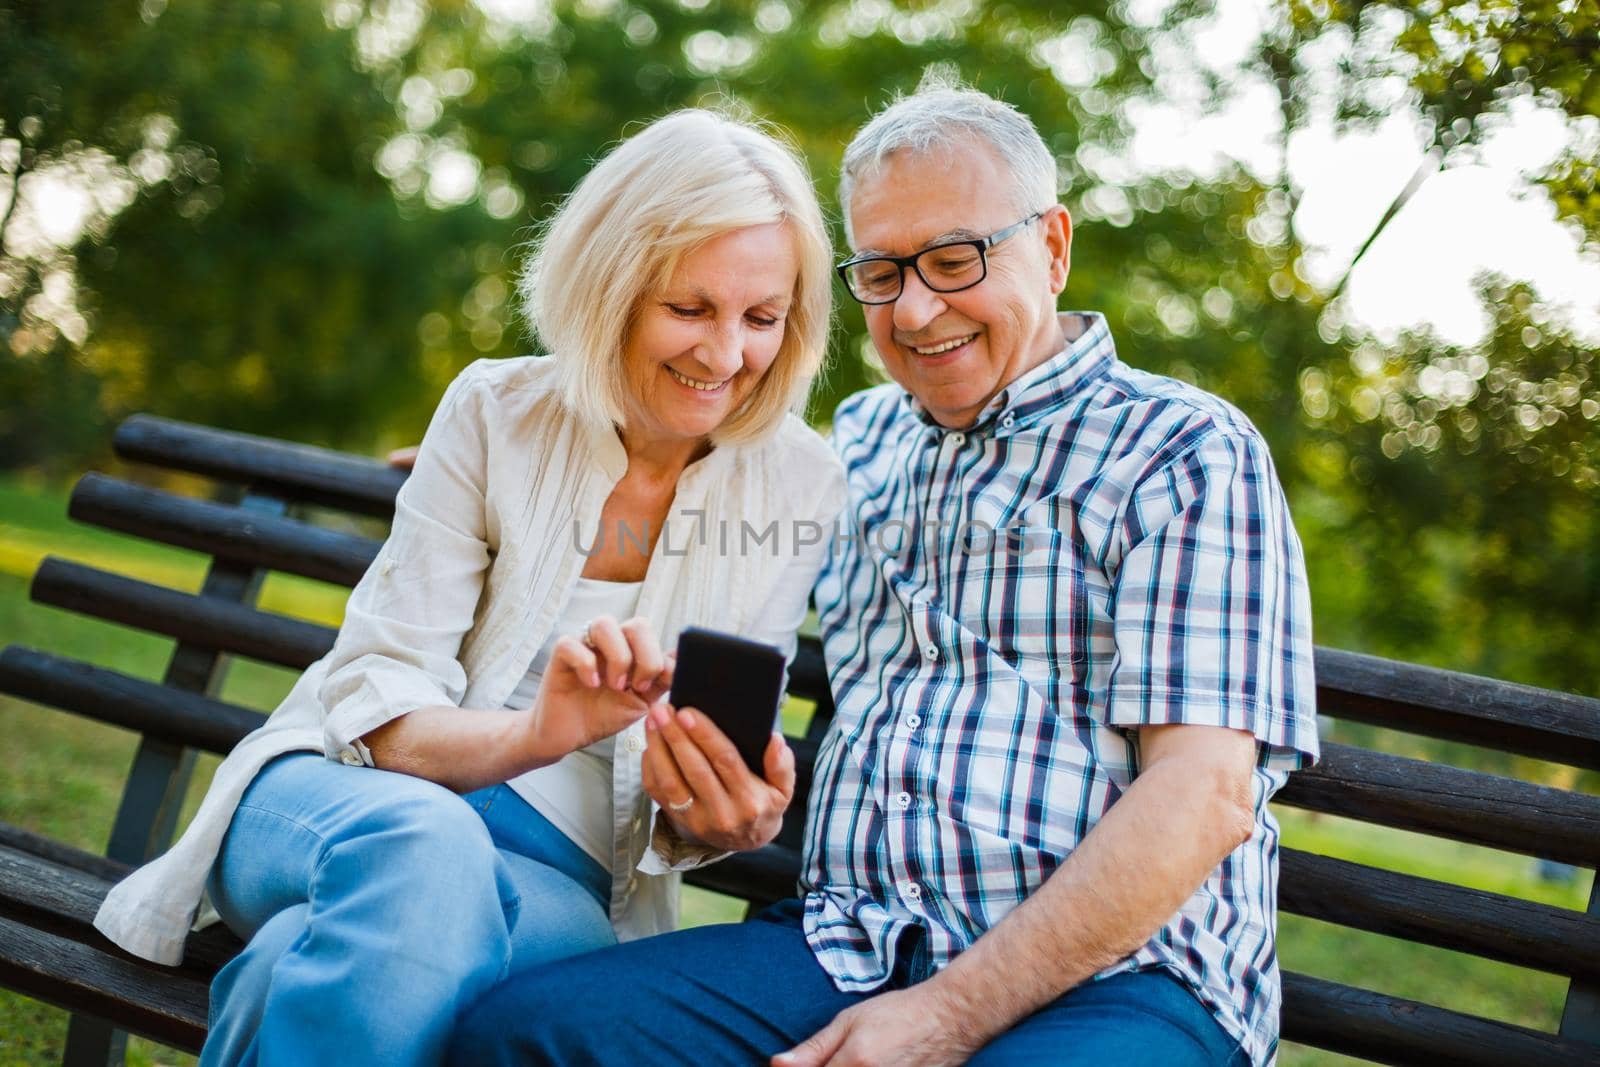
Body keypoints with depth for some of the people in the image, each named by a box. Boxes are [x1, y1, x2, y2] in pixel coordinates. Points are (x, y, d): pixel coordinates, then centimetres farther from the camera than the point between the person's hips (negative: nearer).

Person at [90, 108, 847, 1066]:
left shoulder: (804, 491, 0)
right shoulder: (496, 414, -3)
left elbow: (715, 777, 3)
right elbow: (376, 708, -8)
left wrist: (712, 817, -22)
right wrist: (534, 733, -30)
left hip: (559, 867, 1)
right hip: (340, 795, 0)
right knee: (420, 843, -39)